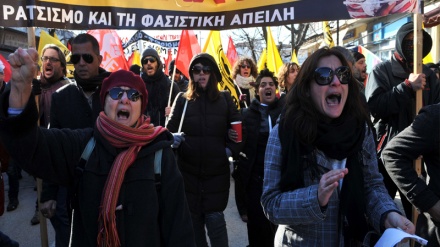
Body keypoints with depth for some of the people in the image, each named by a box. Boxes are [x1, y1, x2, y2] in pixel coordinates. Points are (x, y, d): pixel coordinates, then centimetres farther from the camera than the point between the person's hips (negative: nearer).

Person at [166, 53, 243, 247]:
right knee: (193, 217, 9)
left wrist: (231, 149, -6)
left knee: (214, 217, -1)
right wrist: (173, 138, -19)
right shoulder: (182, 99, 3)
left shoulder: (225, 99, 4)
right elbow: (169, 129, 2)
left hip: (217, 170, -1)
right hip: (188, 170, 1)